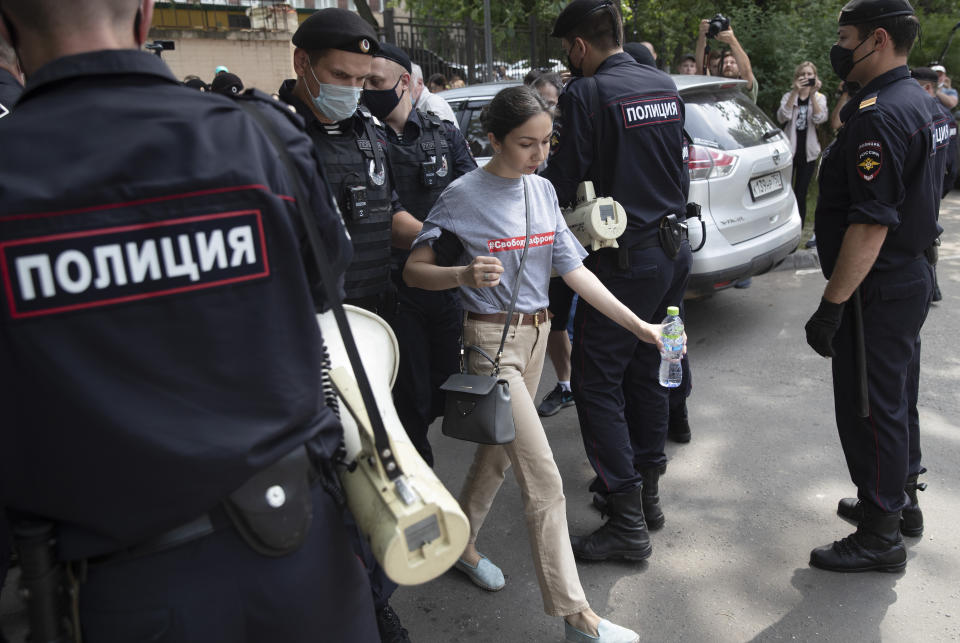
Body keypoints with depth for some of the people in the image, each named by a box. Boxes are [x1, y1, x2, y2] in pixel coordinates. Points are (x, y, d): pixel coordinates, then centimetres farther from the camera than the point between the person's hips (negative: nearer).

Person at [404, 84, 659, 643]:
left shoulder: (543, 191, 5)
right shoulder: (465, 195, -12)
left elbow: (574, 270, 3)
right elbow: (414, 271, -10)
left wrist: (639, 325, -3)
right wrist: (465, 273, -31)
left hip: (536, 333, 7)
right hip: (492, 339, -6)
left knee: (499, 450, 20)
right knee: (544, 478, -7)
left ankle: (463, 542, 42)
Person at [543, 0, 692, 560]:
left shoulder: (587, 94, -14)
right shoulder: (666, 86, 9)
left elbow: (564, 184, -13)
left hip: (626, 259, -8)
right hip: (675, 250, 8)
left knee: (596, 383, -1)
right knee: (646, 371, 18)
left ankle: (629, 524, 2)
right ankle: (647, 488, 31)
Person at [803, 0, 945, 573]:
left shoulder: (878, 115, -21)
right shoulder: (922, 103, 12)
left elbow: (870, 226, -27)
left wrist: (832, 306, -24)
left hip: (877, 290, -10)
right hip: (912, 276, 10)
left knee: (869, 409, 0)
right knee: (897, 397, 22)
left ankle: (881, 537, 13)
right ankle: (900, 497, 39)